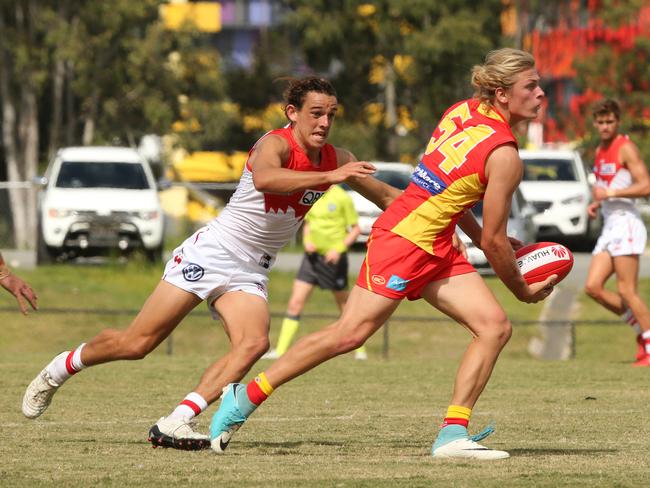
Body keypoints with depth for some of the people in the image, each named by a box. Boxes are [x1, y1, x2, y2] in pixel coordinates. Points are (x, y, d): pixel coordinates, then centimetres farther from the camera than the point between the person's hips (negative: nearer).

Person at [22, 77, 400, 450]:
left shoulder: (336, 159, 3)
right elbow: (263, 179, -43)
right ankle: (61, 369, 21)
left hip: (250, 274, 6)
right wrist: (329, 177, -48)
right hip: (210, 253, -6)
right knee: (137, 343, -6)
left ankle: (175, 423, -27)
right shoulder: (276, 144, -18)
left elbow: (387, 196, 17)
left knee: (254, 344, -23)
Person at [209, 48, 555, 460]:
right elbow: (493, 242, -12)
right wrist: (523, 290, 2)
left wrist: (482, 236, 22)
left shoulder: (462, 112, 7)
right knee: (350, 333, -9)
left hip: (437, 249, 10)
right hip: (403, 238, -10)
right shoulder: (505, 156, -18)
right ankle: (245, 398, 3)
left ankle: (453, 434, -7)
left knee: (495, 327, -1)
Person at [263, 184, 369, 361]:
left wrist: (339, 248, -18)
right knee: (295, 303, -5)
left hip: (334, 258, -5)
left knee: (344, 305, 8)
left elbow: (355, 229, -6)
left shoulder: (342, 198, -10)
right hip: (312, 256, 5)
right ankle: (280, 350, -5)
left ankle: (360, 349, 25)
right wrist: (306, 241, 0)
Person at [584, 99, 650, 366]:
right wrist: (597, 203, 12)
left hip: (626, 222, -9)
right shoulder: (600, 151, 17)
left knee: (626, 290, -10)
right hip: (609, 226, 9)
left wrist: (609, 193, -20)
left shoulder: (626, 148, -9)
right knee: (593, 287, 1)